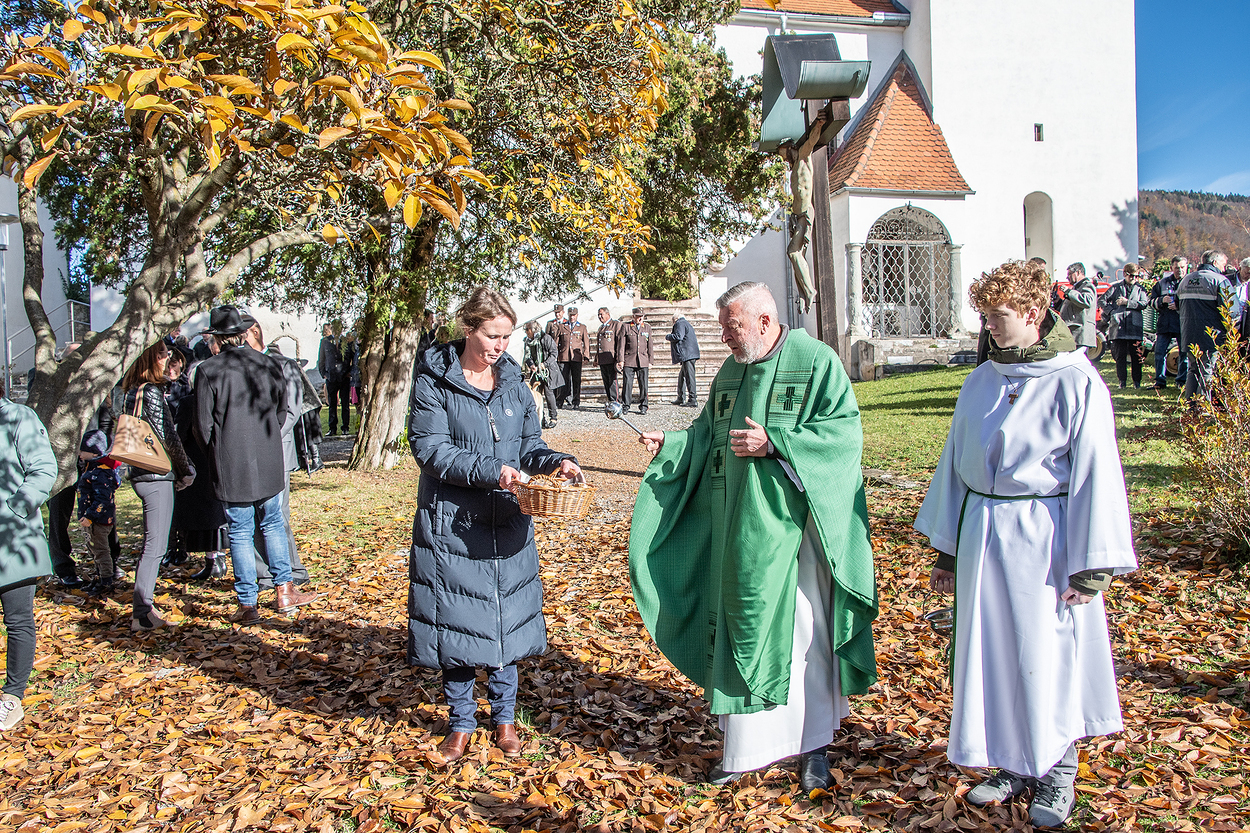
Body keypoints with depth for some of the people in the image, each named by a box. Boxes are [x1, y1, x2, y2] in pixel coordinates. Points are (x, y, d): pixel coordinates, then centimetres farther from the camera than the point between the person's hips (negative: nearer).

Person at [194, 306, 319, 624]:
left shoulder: (207, 371, -11)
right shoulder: (269, 364, -1)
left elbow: (203, 425, -6)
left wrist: (217, 453, 12)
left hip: (231, 466, -3)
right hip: (269, 463, 3)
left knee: (240, 533, 5)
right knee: (273, 524, 17)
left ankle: (247, 604, 11)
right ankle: (284, 590, 19)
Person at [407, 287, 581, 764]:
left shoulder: (513, 383, 6)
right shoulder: (434, 381, -7)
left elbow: (528, 446, 10)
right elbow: (429, 448, -15)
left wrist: (555, 462, -10)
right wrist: (489, 470, -24)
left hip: (507, 524, 3)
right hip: (451, 523, -3)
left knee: (505, 618, 10)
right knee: (456, 621, 6)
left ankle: (504, 717, 28)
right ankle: (461, 723, 24)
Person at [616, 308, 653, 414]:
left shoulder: (647, 327, 14)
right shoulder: (626, 327, 5)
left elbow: (650, 345, 16)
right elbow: (621, 344, 3)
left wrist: (650, 361, 11)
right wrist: (620, 360, -4)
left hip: (643, 361, 2)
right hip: (629, 361, -2)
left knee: (643, 385, 0)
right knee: (627, 383, -6)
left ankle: (643, 407, 9)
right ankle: (625, 406, 3)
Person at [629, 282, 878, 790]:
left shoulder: (816, 361, -7)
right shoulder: (730, 373, 11)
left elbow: (845, 430, -14)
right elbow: (706, 437, 18)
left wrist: (773, 443, -20)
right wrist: (669, 443, 0)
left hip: (793, 528, -5)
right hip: (738, 531, 5)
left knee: (803, 632, 5)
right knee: (742, 631, 10)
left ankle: (813, 745, 24)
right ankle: (746, 747, 25)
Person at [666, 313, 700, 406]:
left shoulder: (679, 324, -4)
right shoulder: (686, 323, 26)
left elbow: (678, 336, -17)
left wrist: (668, 336, 0)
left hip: (687, 354, -11)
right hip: (689, 355, 11)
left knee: (689, 376, -12)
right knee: (682, 376, 17)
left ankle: (693, 400, -15)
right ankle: (681, 399, 22)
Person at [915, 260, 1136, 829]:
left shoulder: (1076, 382, -9)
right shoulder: (980, 383, 7)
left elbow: (1096, 475, -9)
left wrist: (1091, 566, -11)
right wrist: (947, 550, 13)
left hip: (1044, 539, -5)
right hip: (981, 535, 5)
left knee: (1048, 656, 6)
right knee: (991, 652, 11)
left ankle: (1056, 772, 28)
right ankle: (1014, 765, 30)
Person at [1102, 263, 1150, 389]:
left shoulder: (1140, 289, 12)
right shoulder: (1116, 287, 11)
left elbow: (1144, 304, -3)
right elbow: (1103, 300, 9)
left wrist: (1127, 302, -11)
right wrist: (1110, 311, -3)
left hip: (1134, 326, 0)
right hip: (1118, 326, 0)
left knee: (1136, 355, 1)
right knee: (1120, 355, 2)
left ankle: (1137, 381, 9)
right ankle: (1122, 381, 7)